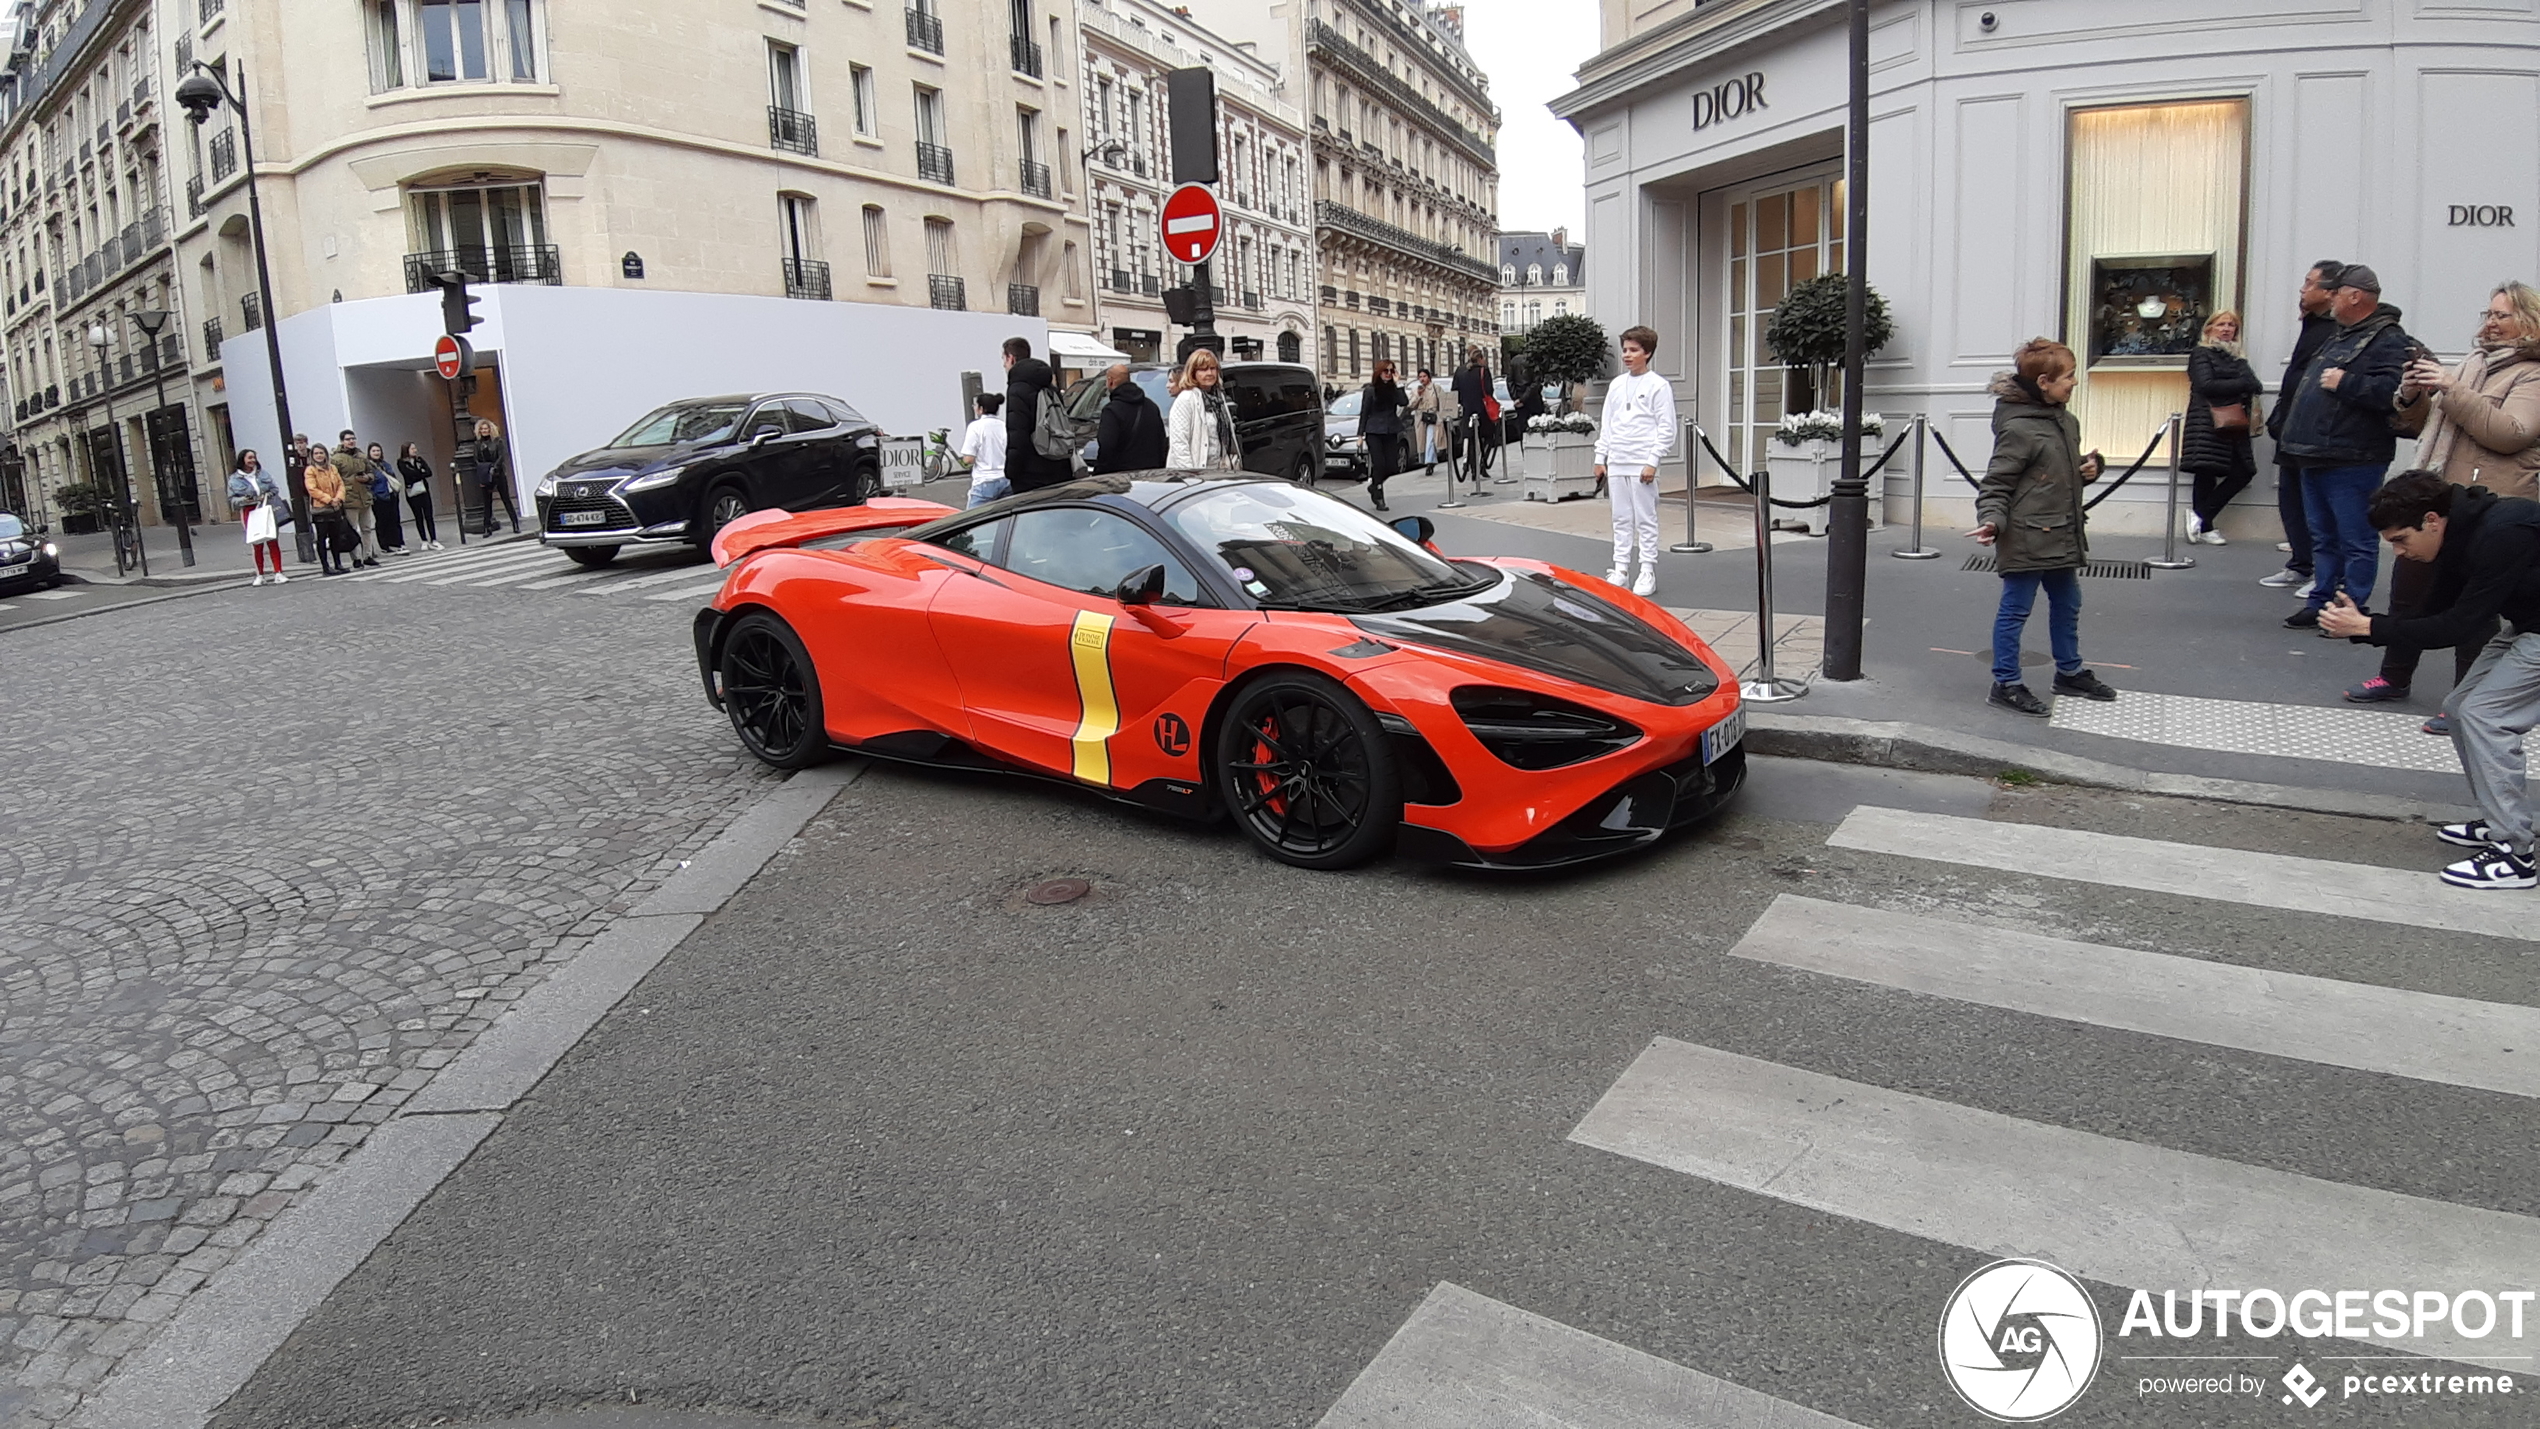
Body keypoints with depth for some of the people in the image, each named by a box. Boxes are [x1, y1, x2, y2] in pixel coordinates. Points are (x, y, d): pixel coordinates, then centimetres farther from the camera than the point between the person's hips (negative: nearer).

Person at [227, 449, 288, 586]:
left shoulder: (263, 474, 8)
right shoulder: (235, 479, 1)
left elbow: (275, 488, 11)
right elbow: (231, 500, 3)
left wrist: (267, 496, -8)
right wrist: (243, 500, -16)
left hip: (267, 512, 2)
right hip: (250, 514, -2)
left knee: (273, 542, -1)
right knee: (257, 545, 0)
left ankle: (278, 573, 1)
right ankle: (260, 575, 11)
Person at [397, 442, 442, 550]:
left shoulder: (419, 459, 11)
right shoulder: (401, 462, -1)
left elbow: (429, 472, 0)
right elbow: (410, 475, -14)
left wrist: (417, 474, -11)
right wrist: (422, 473, -4)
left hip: (424, 490, 3)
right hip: (412, 492, -3)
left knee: (429, 516, -1)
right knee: (419, 517, 2)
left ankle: (434, 540, -1)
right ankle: (424, 541, 6)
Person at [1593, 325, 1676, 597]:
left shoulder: (1658, 386, -4)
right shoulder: (1616, 385, 13)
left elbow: (1667, 429, -7)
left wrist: (1652, 462, -13)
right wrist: (1601, 458, 11)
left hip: (1642, 465, -6)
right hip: (1617, 464, 6)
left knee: (1646, 519, -2)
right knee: (1621, 519, 9)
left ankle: (1648, 572, 2)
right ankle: (1621, 569, 14)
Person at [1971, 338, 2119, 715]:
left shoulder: (2066, 421, 11)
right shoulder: (2017, 428, -16)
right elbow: (1996, 484, -16)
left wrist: (2091, 466, 5)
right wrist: (1992, 521, -30)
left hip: (2061, 535, 10)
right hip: (2026, 538, -9)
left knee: (2067, 604, 21)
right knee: (2015, 610, -1)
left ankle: (2070, 672, 36)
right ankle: (2005, 685, 6)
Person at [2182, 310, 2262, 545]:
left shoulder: (2238, 358, 22)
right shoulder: (2202, 354, 3)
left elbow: (2256, 385, 12)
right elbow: (2206, 385, -11)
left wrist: (2251, 387, -11)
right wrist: (2242, 385, -6)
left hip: (2234, 426, 7)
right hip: (2208, 425, -6)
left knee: (2243, 472, -3)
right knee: (2206, 473, -9)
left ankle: (2201, 515, 1)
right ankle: (2204, 527, -5)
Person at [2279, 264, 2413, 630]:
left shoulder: (2387, 339, -11)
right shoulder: (2340, 336, 20)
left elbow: (2392, 391, -25)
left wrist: (2345, 383, -21)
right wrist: (2295, 434, 22)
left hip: (2352, 462, -10)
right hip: (2317, 458, 10)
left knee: (2356, 541, -3)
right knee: (2323, 538, 16)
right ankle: (2321, 603, 23)